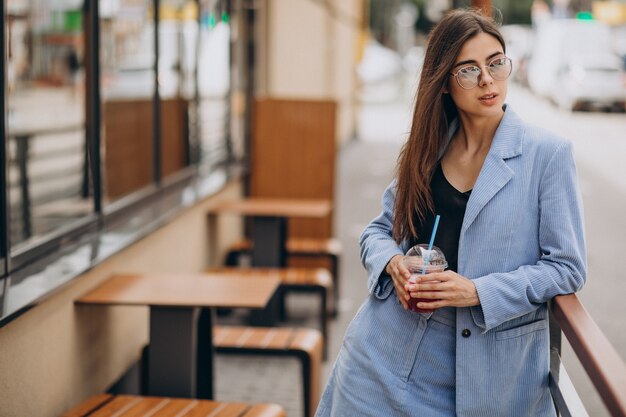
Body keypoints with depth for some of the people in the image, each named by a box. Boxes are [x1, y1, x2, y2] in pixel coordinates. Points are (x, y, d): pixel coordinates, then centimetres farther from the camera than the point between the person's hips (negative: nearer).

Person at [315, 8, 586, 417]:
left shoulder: (548, 153, -7)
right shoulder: (426, 149, 6)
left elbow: (567, 267, -7)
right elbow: (379, 230, 14)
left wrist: (479, 291, -19)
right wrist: (392, 262, -10)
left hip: (487, 361, -3)